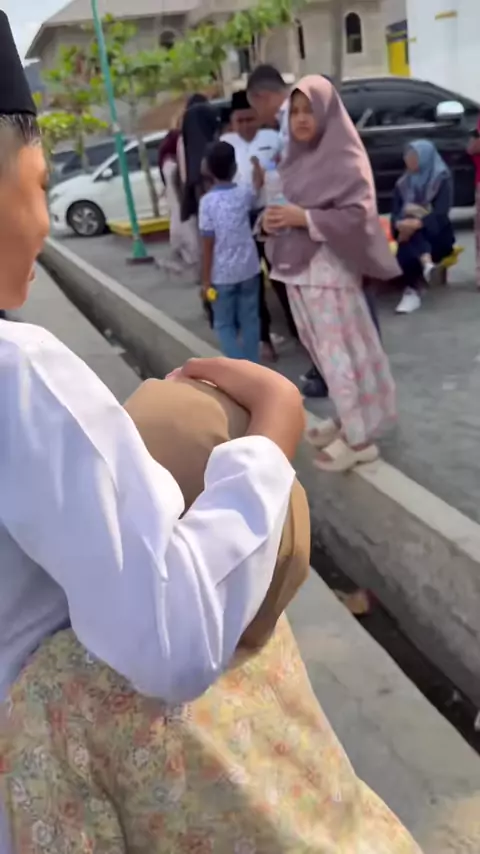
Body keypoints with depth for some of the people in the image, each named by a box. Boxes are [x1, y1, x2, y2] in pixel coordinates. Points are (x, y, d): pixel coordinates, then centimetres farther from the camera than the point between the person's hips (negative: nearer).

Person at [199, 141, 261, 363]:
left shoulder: (208, 201, -14)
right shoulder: (244, 192, -2)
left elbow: (208, 245, -14)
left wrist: (205, 279, -7)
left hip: (222, 274, -3)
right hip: (248, 269, 4)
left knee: (224, 324, 9)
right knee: (249, 320, 14)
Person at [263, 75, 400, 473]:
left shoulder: (345, 158, -9)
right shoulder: (297, 157, 13)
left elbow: (359, 214, -17)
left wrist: (304, 218, -23)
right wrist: (274, 219, -4)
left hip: (328, 272, -7)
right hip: (299, 271, 8)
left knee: (338, 354, -3)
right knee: (325, 352, 13)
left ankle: (360, 438, 6)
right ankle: (348, 419, 27)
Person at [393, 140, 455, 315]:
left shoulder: (443, 180, -5)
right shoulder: (403, 183, 9)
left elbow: (440, 214, -17)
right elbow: (395, 213, 0)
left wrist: (418, 223, -35)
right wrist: (400, 224, -26)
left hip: (436, 235, -4)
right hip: (411, 234, 4)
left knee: (406, 249, -35)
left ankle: (412, 291, -40)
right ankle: (426, 262, -50)